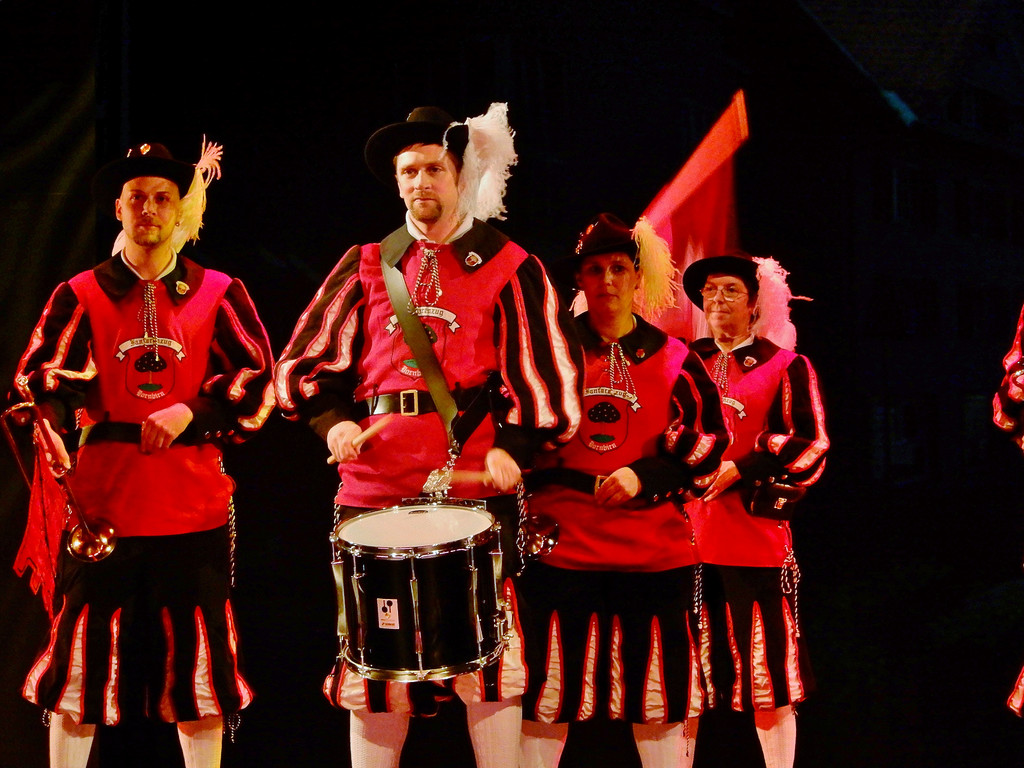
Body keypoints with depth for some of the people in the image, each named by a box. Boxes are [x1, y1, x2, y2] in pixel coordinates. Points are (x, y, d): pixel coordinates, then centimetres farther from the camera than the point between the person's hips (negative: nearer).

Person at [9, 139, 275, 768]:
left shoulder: (219, 293, 8)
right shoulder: (81, 295, 7)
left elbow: (261, 383, 1)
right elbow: (36, 382, -2)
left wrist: (191, 412, -13)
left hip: (194, 504, 1)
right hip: (101, 504, 0)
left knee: (198, 659, 6)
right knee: (81, 664, 2)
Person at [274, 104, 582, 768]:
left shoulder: (510, 268, 7)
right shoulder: (366, 265, 15)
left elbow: (548, 371, 1)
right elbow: (307, 361, 16)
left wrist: (515, 446, -12)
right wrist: (334, 419, -2)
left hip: (476, 482, -2)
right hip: (375, 484, 3)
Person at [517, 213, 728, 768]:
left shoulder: (673, 361, 7)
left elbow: (707, 447, 5)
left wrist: (643, 477, -9)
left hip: (654, 550, 0)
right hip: (560, 546, 0)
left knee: (659, 692, 4)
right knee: (547, 692, 2)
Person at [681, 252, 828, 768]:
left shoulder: (785, 367, 4)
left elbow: (810, 444, -3)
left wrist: (738, 472, -11)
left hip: (755, 535, -3)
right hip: (686, 536, 3)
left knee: (768, 676, -1)